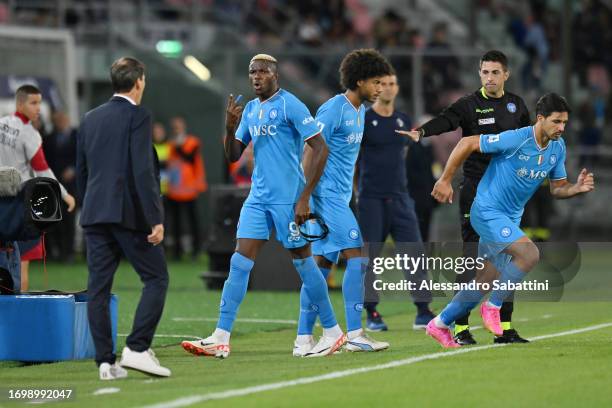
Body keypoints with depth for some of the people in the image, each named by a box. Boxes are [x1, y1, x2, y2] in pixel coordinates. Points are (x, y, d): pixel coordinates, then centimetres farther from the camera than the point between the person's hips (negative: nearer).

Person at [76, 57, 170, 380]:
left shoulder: (90, 118, 14)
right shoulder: (137, 116, -6)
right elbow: (143, 171, -15)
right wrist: (156, 219, -15)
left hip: (95, 214, 6)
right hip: (129, 213, -6)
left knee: (98, 287, 4)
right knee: (156, 279, 2)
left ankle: (106, 362, 2)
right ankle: (137, 348, -9)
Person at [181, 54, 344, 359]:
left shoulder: (290, 105, -9)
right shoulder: (250, 110, 13)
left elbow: (321, 149, -13)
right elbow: (233, 156, 14)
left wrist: (305, 197, -16)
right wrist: (230, 127, -7)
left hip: (288, 199, -6)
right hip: (258, 197, 6)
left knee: (303, 262, 2)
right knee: (239, 263, -3)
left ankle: (333, 332, 16)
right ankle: (220, 339, -6)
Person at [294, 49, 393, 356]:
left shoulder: (360, 111, 15)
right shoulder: (333, 110, -13)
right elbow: (311, 154, -15)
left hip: (340, 197, 9)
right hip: (327, 195, -9)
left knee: (322, 265, 7)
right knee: (357, 257, -12)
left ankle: (303, 339, 8)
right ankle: (355, 335, -10)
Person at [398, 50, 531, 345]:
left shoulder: (516, 105, 10)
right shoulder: (469, 105, -5)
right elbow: (446, 121, -24)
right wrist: (422, 132, -44)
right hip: (475, 191, -5)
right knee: (470, 258, -9)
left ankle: (505, 328, 11)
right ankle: (461, 328, -7)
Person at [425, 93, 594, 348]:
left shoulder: (557, 148, 0)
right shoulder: (515, 140, -24)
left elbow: (557, 189, 9)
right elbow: (467, 144, -19)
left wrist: (578, 188, -13)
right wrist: (445, 180, -16)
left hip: (510, 218, 8)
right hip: (488, 212, -8)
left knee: (485, 282, 11)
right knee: (530, 253, -25)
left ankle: (440, 325, 25)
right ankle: (493, 307, -8)